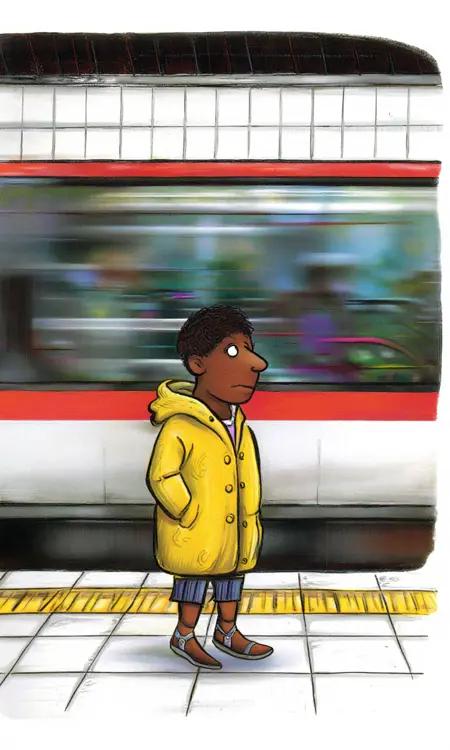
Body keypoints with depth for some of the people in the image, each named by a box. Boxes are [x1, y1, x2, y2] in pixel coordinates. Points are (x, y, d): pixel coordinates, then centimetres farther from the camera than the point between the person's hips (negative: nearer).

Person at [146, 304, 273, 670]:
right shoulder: (180, 427, -22)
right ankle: (184, 636, 22)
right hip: (197, 531, -8)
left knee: (232, 570, 17)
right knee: (196, 573, 5)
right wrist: (188, 514, -18)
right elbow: (161, 477, -22)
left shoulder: (239, 427, 5)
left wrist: (251, 514, 17)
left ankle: (227, 630, 34)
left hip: (235, 529, 8)